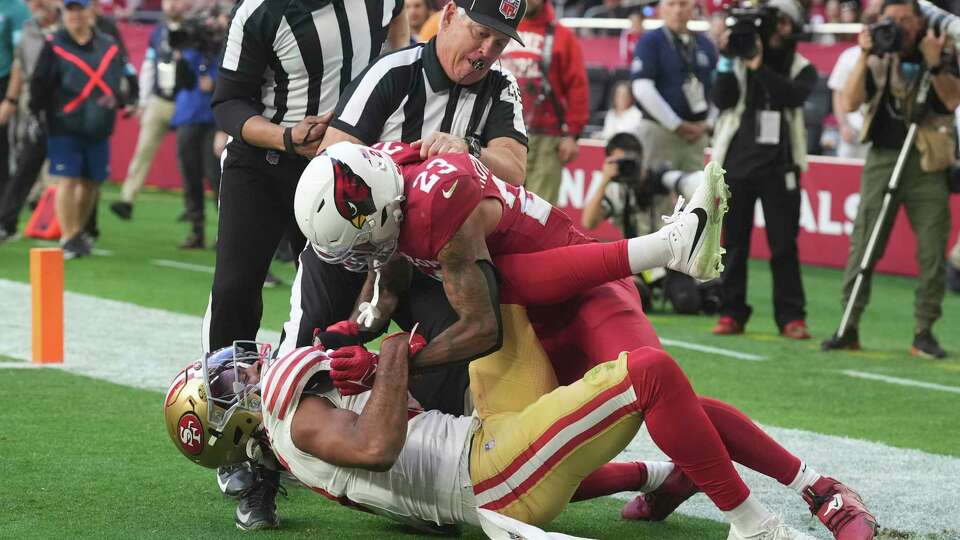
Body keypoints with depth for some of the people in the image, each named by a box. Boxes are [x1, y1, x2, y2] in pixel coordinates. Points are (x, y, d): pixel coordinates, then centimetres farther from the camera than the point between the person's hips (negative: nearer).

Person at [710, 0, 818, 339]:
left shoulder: (802, 69, 8)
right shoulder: (738, 60, 10)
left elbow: (794, 96, -13)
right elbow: (721, 100, -3)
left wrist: (759, 67, -17)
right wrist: (728, 60, -12)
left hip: (778, 167, -1)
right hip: (737, 162, 1)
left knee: (784, 245, -5)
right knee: (734, 243, 3)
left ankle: (791, 317, -3)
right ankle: (732, 314, 8)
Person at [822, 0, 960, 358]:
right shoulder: (878, 60, 9)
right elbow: (850, 102, -4)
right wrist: (864, 56, -11)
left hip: (928, 163, -1)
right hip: (882, 159, 1)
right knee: (863, 245, -3)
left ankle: (924, 332, 3)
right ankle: (849, 326, 2)